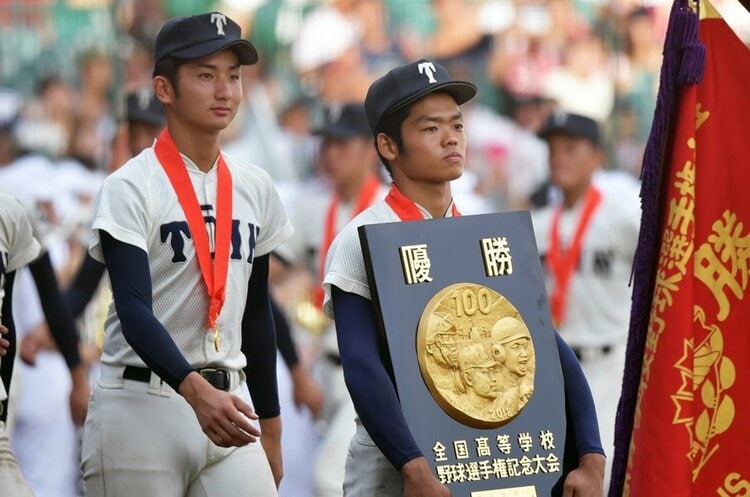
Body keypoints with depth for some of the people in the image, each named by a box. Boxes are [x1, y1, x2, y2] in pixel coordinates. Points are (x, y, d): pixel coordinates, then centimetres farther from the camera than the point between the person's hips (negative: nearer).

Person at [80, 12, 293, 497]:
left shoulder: (255, 188, 11)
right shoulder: (131, 188, -8)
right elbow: (134, 311, -19)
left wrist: (270, 427, 19)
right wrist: (195, 389, -34)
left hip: (229, 402, 5)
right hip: (142, 407, -5)